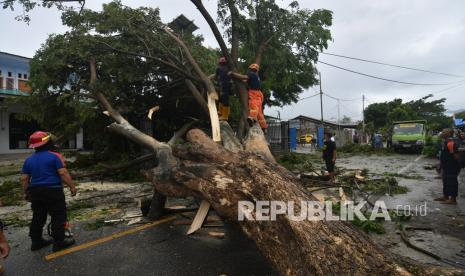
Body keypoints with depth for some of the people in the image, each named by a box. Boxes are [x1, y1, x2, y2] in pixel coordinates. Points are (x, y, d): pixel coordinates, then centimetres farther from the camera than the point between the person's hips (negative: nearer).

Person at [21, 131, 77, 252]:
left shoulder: (29, 160, 9)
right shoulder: (55, 156, -9)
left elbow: (24, 178, 10)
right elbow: (63, 173, -16)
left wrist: (26, 192, 21)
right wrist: (72, 186, -11)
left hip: (35, 191, 7)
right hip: (53, 190, -7)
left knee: (38, 217, 18)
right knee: (58, 216, 1)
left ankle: (36, 242, 26)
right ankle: (59, 242, 4)